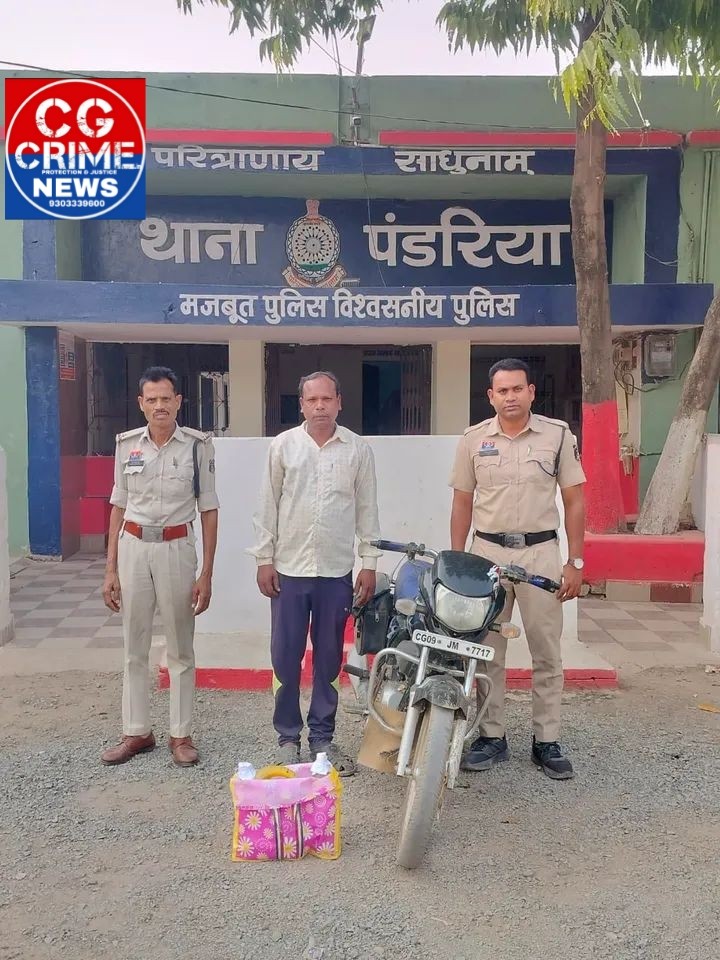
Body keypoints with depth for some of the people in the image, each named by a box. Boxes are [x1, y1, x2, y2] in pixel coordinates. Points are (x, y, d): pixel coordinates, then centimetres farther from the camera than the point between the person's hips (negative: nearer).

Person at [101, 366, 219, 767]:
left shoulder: (198, 445, -6)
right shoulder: (127, 444, 2)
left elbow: (209, 511, -3)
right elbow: (119, 507, 8)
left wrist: (207, 574, -6)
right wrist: (111, 570, 5)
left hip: (176, 548, -3)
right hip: (133, 547, 3)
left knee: (181, 649, 7)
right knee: (135, 648, 11)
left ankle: (181, 734, 20)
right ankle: (137, 732, 24)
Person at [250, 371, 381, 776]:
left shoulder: (358, 449, 2)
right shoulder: (284, 446, 2)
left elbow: (367, 510, 4)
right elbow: (269, 505, 3)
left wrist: (369, 563, 1)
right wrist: (264, 559, 0)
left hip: (337, 571, 0)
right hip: (289, 569, 0)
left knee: (329, 659, 10)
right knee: (285, 658, 5)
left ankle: (322, 736, 24)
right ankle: (288, 736, 21)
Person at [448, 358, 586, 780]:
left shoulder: (558, 434, -1)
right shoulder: (474, 439, 4)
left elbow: (575, 500, 2)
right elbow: (462, 503, 8)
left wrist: (576, 562, -3)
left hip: (541, 552, -1)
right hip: (487, 552, 1)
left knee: (547, 653, 6)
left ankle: (548, 741, 18)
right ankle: (492, 737, 20)